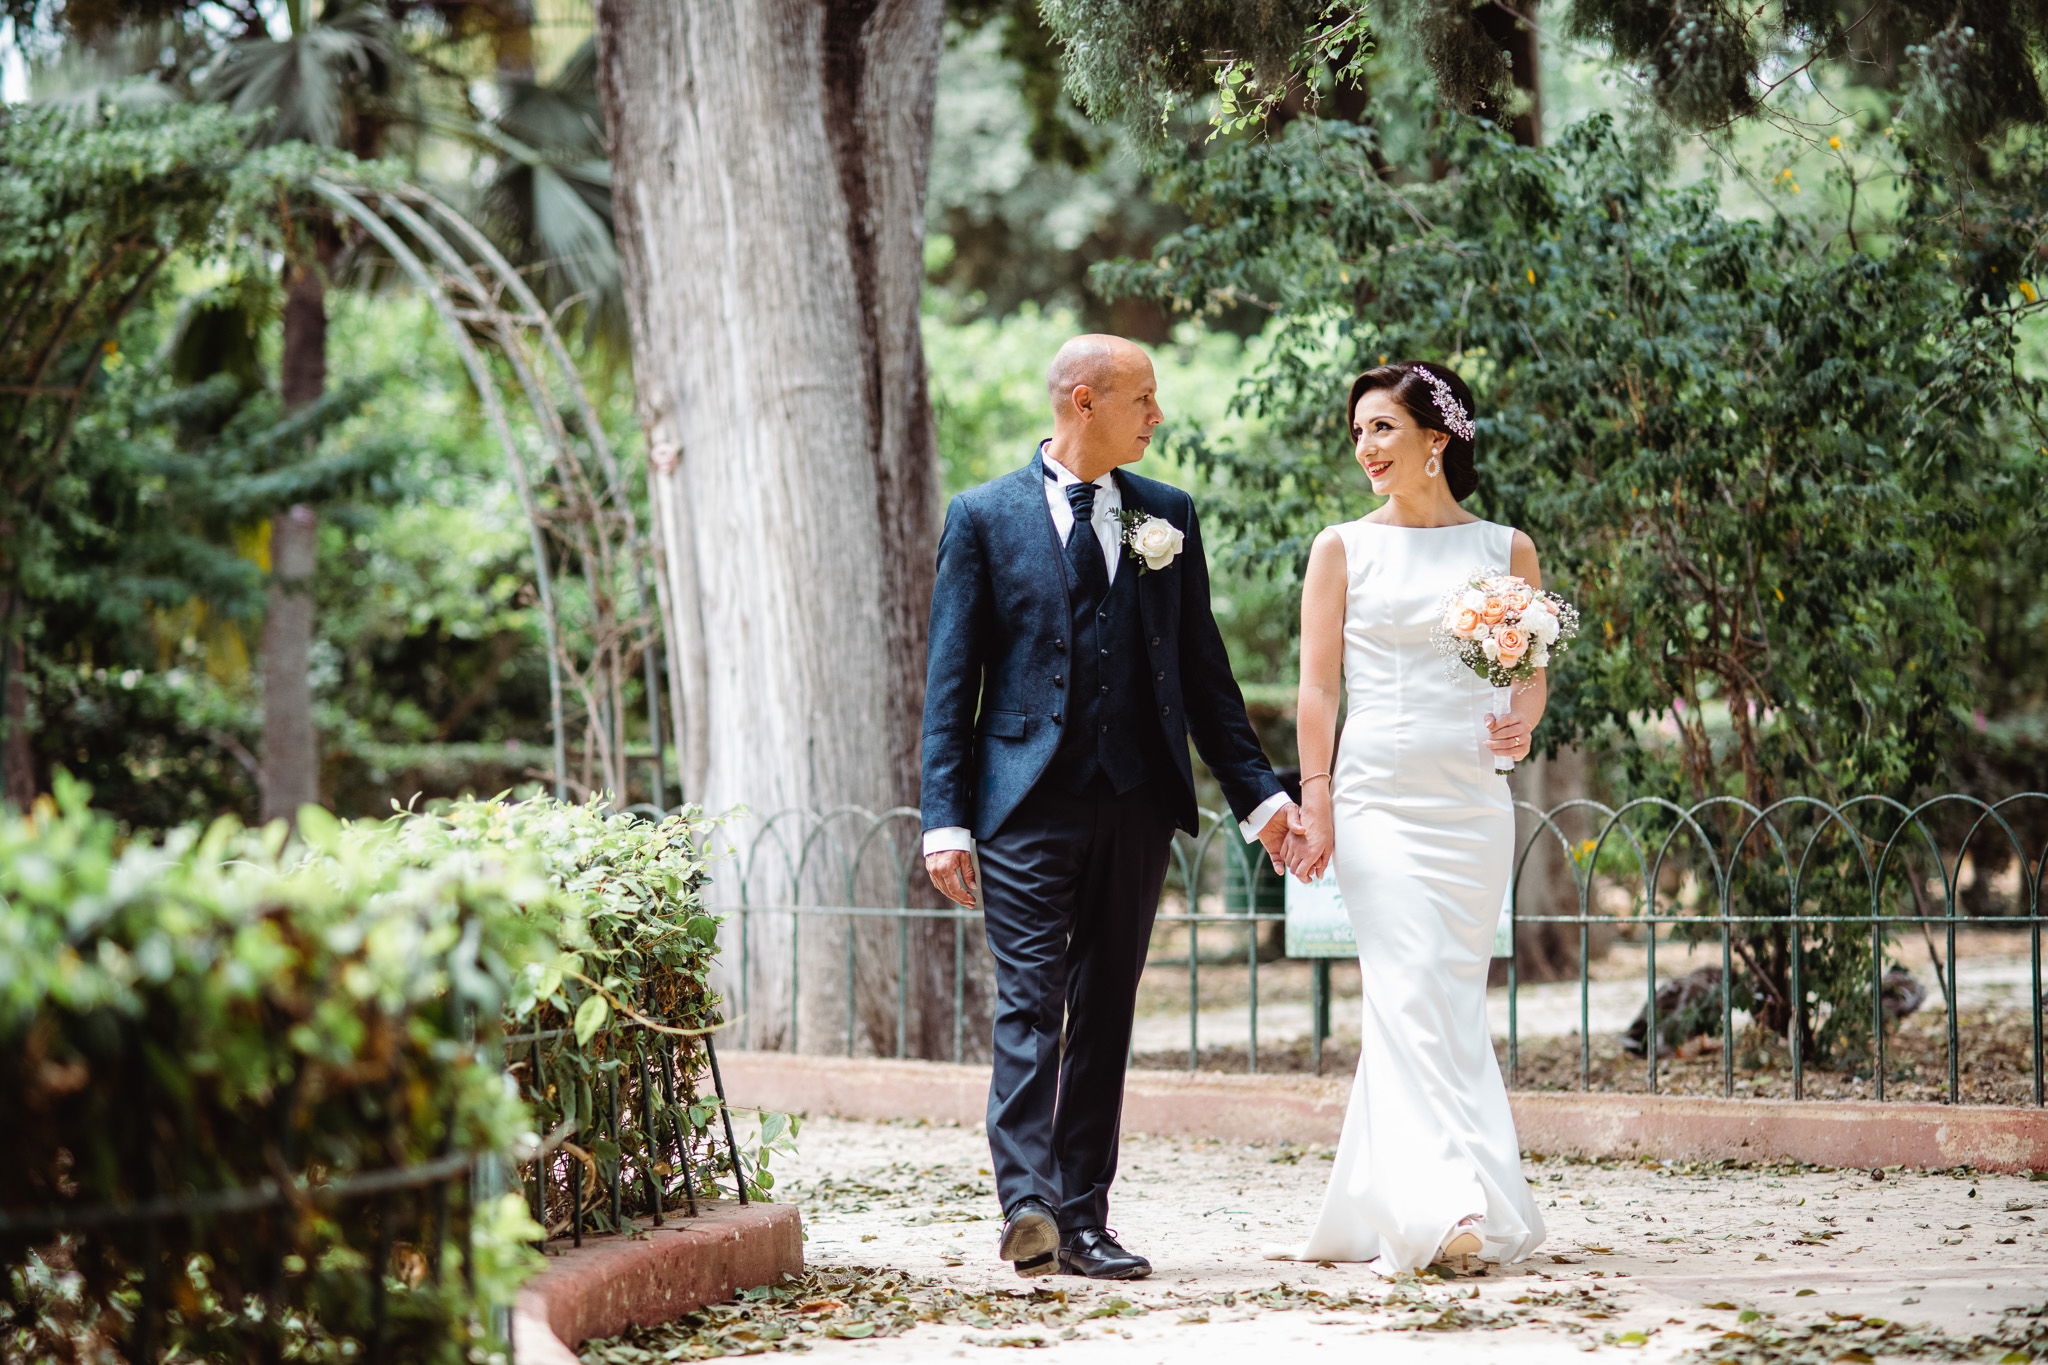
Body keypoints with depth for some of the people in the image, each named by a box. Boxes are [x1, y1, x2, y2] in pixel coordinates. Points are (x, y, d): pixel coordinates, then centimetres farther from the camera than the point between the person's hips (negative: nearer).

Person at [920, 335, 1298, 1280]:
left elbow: (1203, 666, 16)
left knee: (1107, 1013, 6)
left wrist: (1256, 793, 11)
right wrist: (945, 819, -8)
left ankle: (1083, 1220, 10)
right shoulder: (985, 517, 1)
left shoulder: (1167, 516, 12)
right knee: (1031, 1002, -13)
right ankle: (1028, 1206, -21)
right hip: (1028, 801, -4)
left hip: (1137, 802, 4)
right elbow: (951, 679, 0)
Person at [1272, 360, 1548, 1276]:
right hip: (1377, 794, -2)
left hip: (1473, 797, 2)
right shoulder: (1343, 548, 6)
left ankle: (1374, 1209, 12)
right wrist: (1314, 801, -6)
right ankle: (1449, 1208, -20)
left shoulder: (1506, 549, 10)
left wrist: (1523, 722, -10)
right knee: (1413, 993, -13)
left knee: (1445, 992, 3)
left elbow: (1532, 671, 12)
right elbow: (1317, 685, 3)